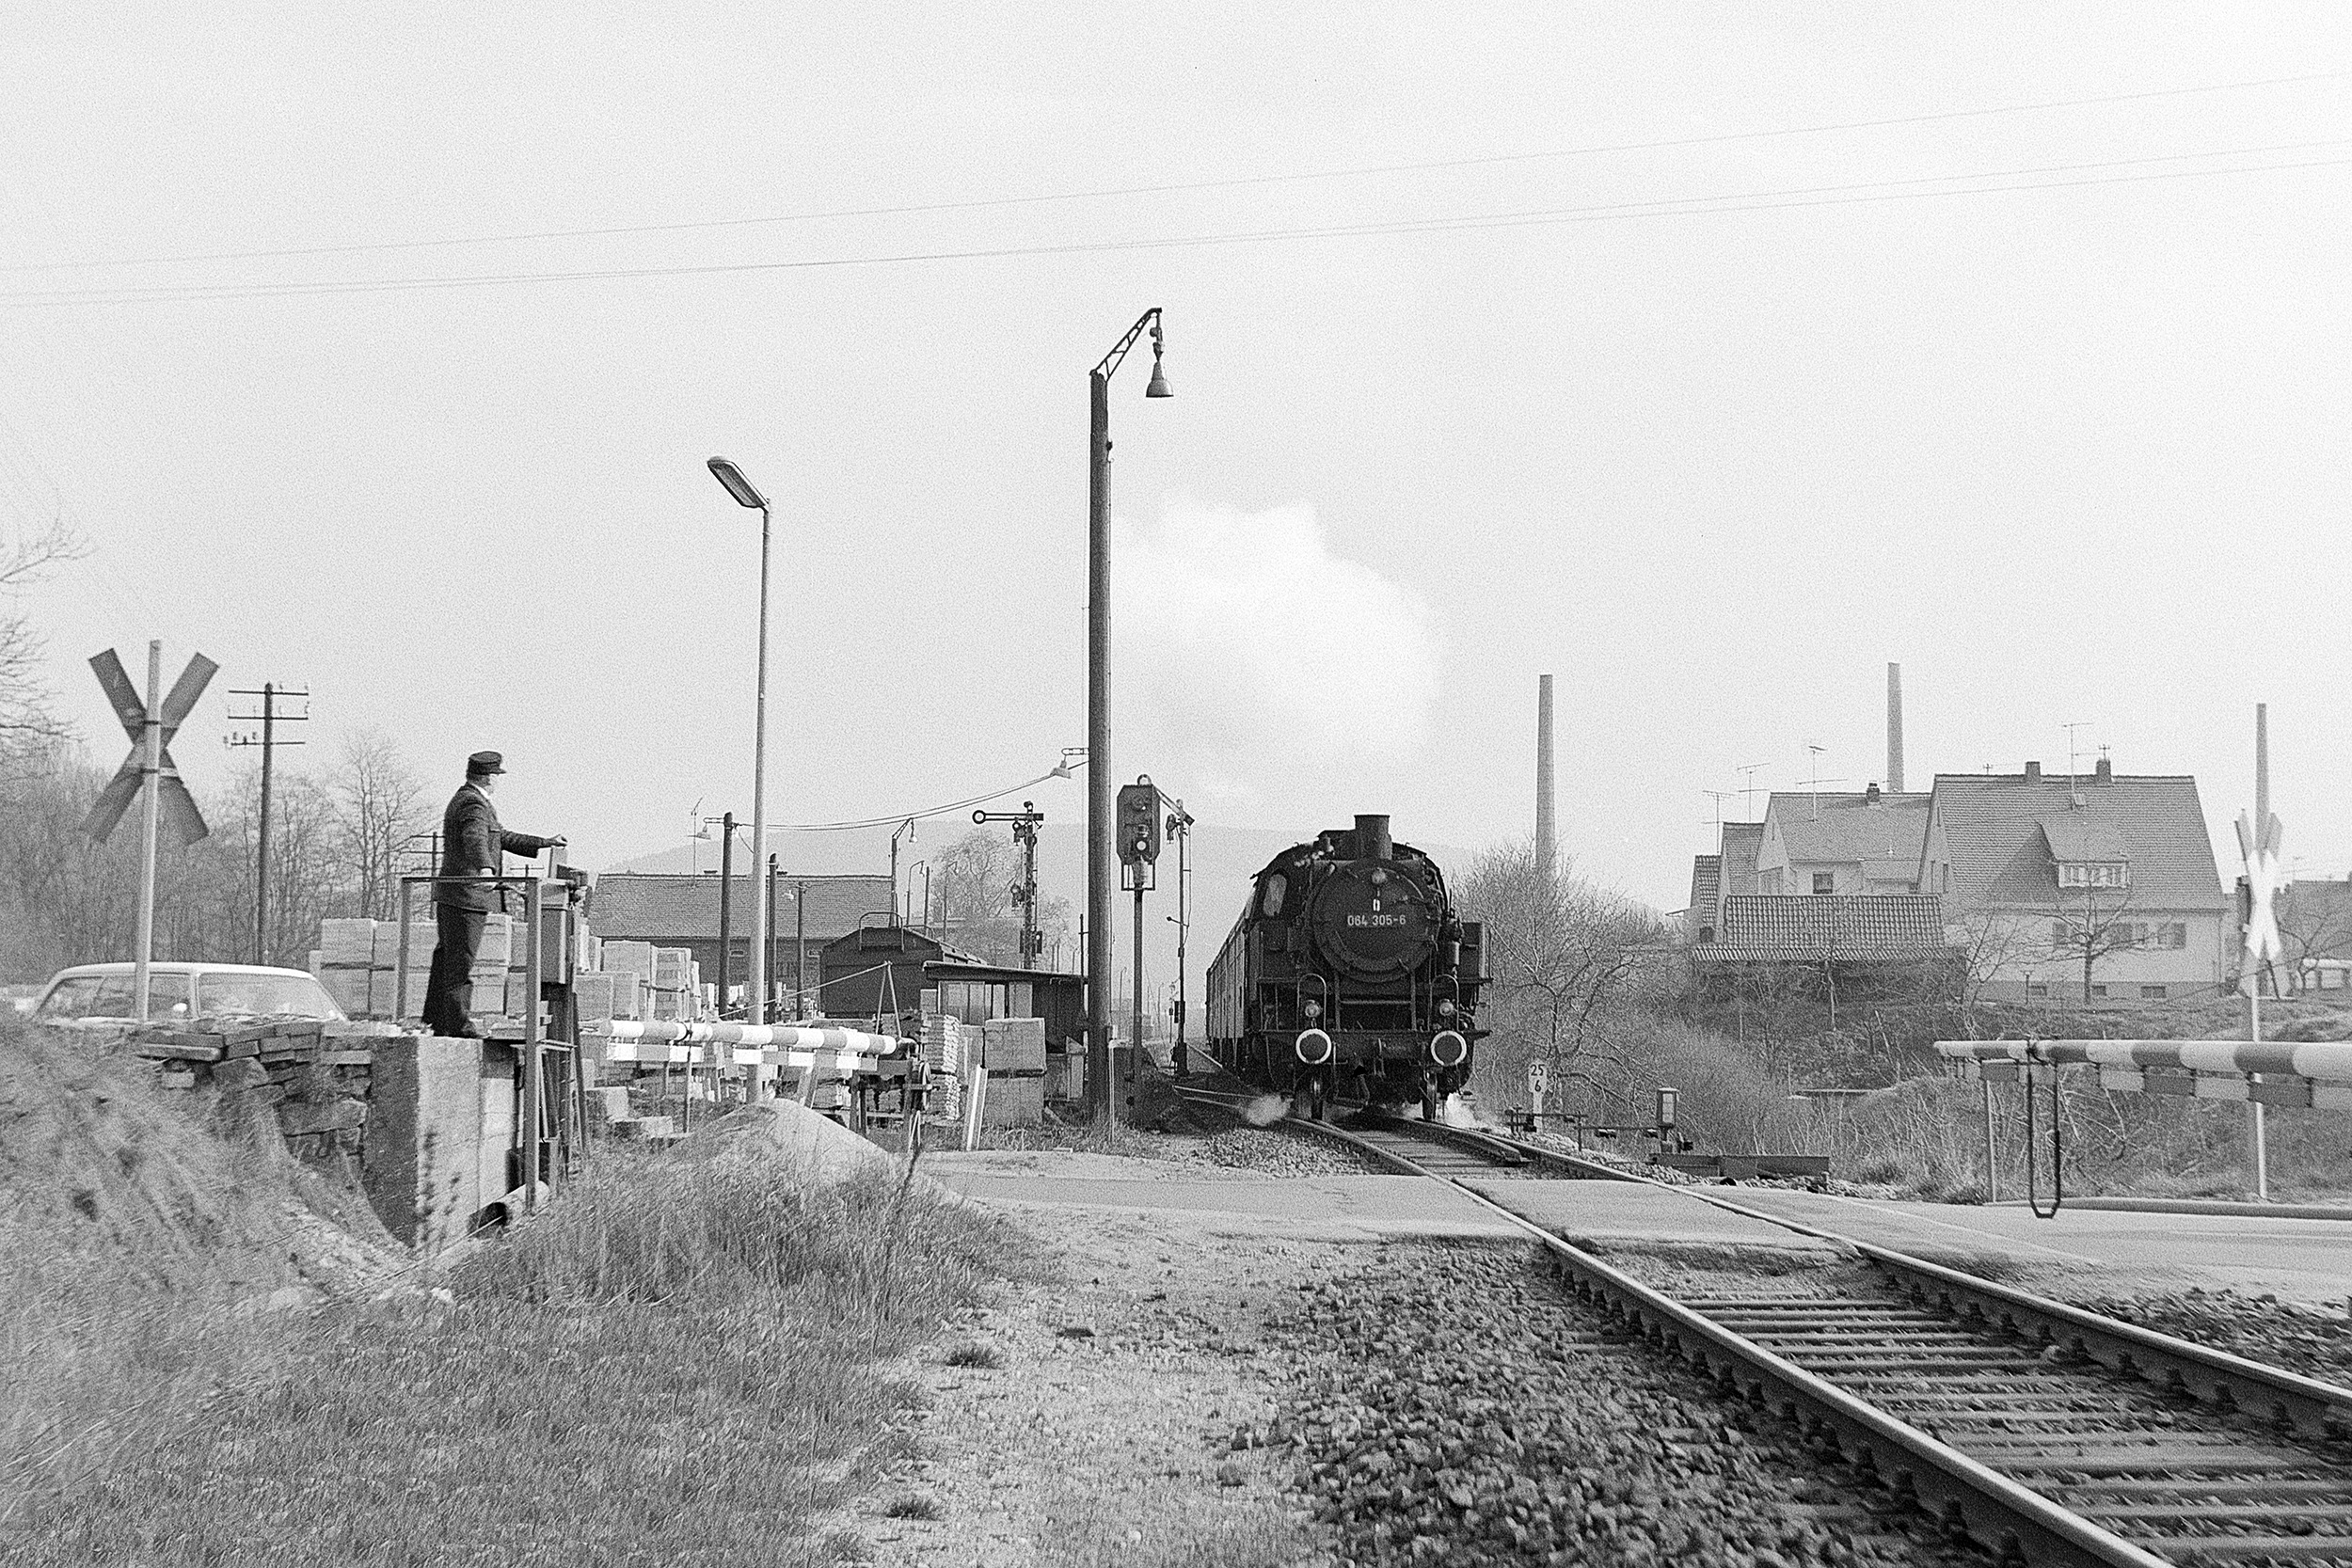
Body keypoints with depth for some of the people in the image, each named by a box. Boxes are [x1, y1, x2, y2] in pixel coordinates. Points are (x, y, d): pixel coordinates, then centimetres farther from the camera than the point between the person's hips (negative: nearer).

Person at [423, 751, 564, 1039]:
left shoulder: (466, 799, 20)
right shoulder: (473, 805, -14)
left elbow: (502, 839, 27)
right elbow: (475, 840, -35)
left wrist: (545, 843, 30)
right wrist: (485, 869, -53)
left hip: (449, 895, 11)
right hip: (466, 896, -11)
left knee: (447, 958, 15)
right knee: (460, 961, -7)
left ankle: (436, 1018, 21)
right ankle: (458, 1023, -5)